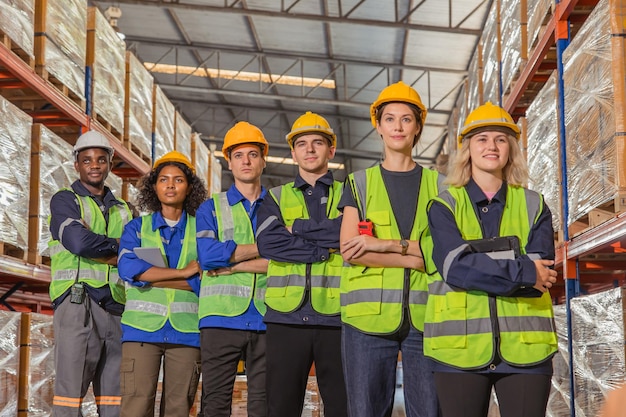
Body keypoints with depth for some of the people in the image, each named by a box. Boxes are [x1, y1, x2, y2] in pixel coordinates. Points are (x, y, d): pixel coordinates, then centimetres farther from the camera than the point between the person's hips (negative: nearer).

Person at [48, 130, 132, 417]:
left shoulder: (122, 210, 21)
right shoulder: (65, 200, 7)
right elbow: (78, 242, -12)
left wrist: (100, 250, -9)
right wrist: (119, 244, 1)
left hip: (116, 305, 5)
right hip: (78, 300, -5)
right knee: (70, 387, -9)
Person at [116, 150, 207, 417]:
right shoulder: (137, 227, 11)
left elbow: (205, 281, -4)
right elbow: (128, 268, -8)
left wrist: (149, 276, -6)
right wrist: (183, 272, -8)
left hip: (186, 331, 1)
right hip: (142, 327, 0)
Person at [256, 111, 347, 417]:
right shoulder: (277, 197, 14)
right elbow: (267, 242, -6)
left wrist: (297, 227, -6)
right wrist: (323, 249, -9)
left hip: (336, 316, -1)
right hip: (287, 316, 1)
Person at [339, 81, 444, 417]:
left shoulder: (437, 185, 13)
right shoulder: (359, 183, 11)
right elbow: (349, 249, -4)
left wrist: (386, 244, -12)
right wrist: (419, 258, -9)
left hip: (425, 315, 1)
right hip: (369, 315, 0)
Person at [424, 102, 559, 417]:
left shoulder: (534, 206, 11)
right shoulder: (444, 207, 6)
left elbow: (542, 272, -5)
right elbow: (454, 267, -11)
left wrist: (478, 266, -13)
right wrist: (524, 272, -14)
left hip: (524, 346, 1)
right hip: (461, 346, -1)